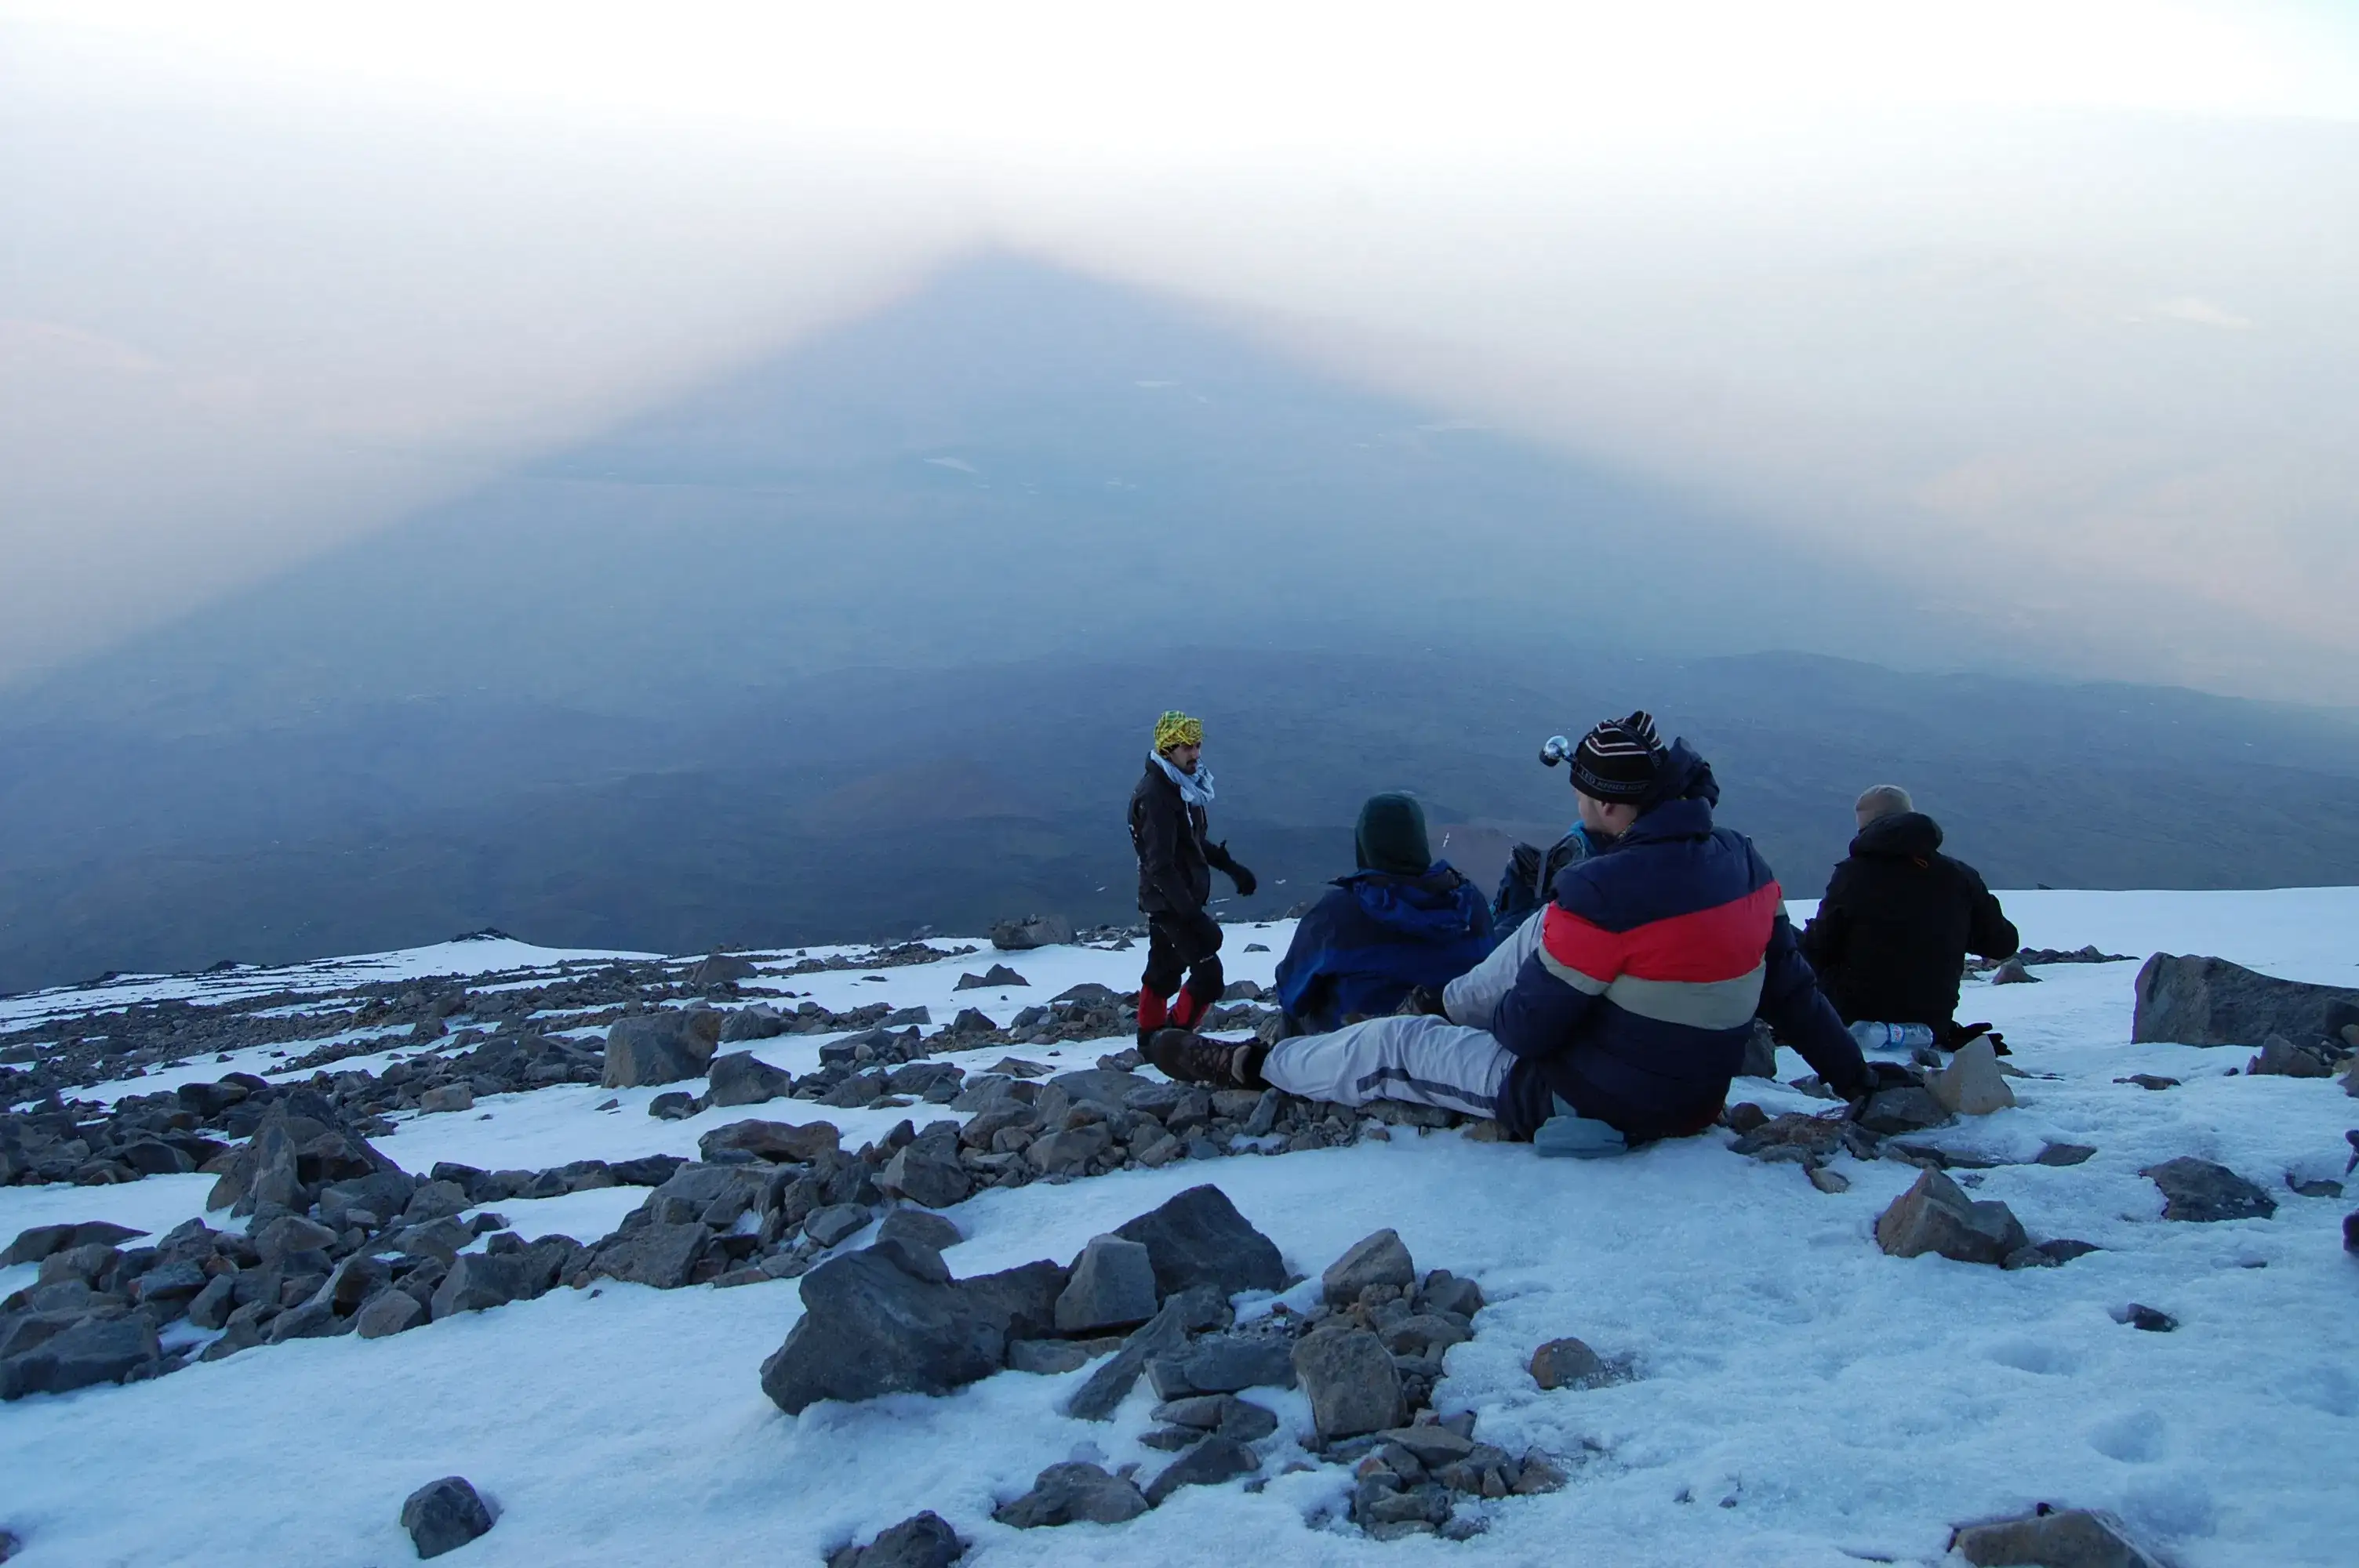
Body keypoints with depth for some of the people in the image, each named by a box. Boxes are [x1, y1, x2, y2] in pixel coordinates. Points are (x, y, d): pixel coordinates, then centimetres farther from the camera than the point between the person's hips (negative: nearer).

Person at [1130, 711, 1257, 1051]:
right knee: (1208, 974, -10)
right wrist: (1192, 915, -29)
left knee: (1164, 970, 18)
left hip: (1180, 899, 10)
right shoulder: (1155, 794, -22)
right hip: (1170, 902, -10)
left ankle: (1151, 1041, 30)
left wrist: (1231, 867, 14)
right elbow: (1160, 865, -26)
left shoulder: (1185, 785, 7)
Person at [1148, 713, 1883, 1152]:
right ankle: (1447, 1003, 47)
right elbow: (1791, 988, 3)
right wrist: (1853, 1075, 15)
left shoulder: (1605, 893, -27)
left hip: (1588, 1107, -7)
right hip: (1693, 1096, 8)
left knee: (1392, 1047, 8)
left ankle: (1247, 1063, 26)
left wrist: (1502, 1017, 4)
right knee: (1547, 931, 22)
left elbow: (1530, 1027, -20)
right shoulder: (1741, 863, -5)